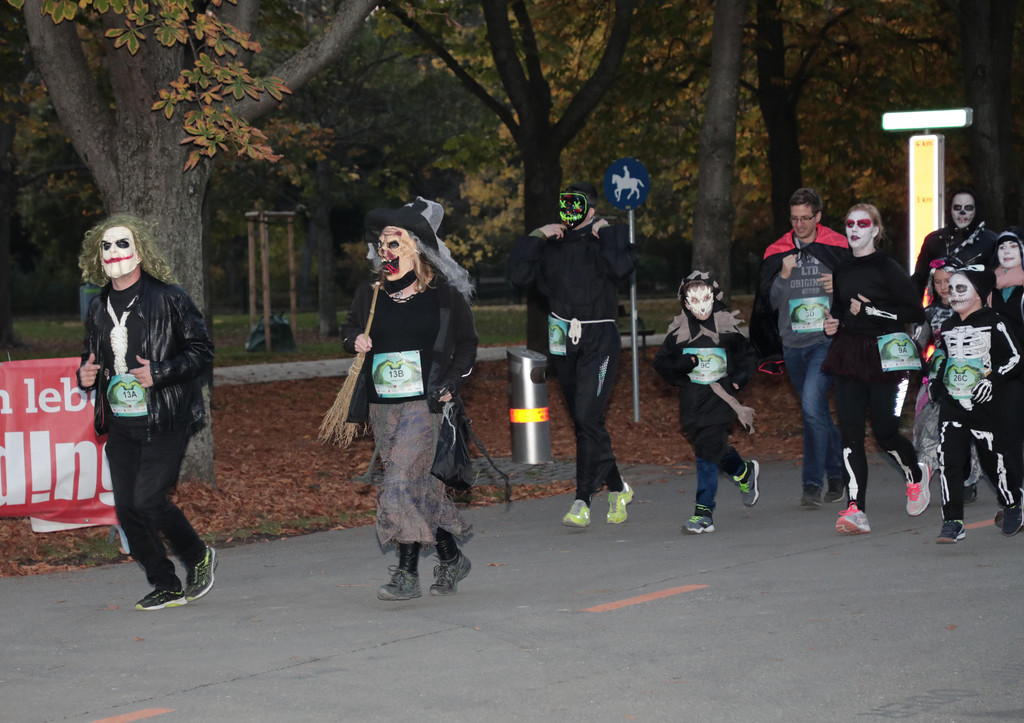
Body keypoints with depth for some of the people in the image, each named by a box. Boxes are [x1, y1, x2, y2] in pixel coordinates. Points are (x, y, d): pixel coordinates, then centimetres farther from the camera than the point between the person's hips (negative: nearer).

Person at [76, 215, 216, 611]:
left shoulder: (169, 299, -6)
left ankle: (197, 557, 12)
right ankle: (166, 587, 17)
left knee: (148, 500, -14)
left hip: (164, 422, -6)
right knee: (127, 508, 3)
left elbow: (203, 351, -6)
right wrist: (85, 375, 2)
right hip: (120, 425, 6)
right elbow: (91, 356, 25)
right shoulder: (99, 307, 12)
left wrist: (160, 373, -18)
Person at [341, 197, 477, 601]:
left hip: (423, 402, -5)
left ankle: (407, 573, -10)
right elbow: (349, 329, 23)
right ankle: (451, 558, 24)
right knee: (418, 484, 10)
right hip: (381, 404, 5)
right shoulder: (370, 295, 7)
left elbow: (466, 342, 8)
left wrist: (452, 383, -2)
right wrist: (355, 340, 0)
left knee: (403, 481, -14)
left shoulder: (444, 295, -3)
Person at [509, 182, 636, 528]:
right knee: (582, 421, 10)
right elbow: (518, 275, -1)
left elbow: (620, 267, -22)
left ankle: (582, 502, -14)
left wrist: (604, 233, -11)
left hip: (599, 339, -5)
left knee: (588, 417, -15)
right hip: (563, 341, 5)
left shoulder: (610, 236, -1)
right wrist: (538, 237, -4)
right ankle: (617, 487, 26)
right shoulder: (551, 244, 10)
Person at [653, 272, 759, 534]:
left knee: (707, 451, -13)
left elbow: (748, 354, 14)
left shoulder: (726, 328, 0)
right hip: (692, 401, 3)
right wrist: (680, 367, -16)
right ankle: (744, 472, 28)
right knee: (715, 447, 4)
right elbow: (661, 363, 4)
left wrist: (739, 377, -2)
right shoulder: (678, 331, 1)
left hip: (719, 398, -3)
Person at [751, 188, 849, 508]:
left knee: (812, 404, -20)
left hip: (828, 340, -4)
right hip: (793, 343, 4)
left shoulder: (838, 248, 1)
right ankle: (836, 473, 29)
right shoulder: (777, 253, 8)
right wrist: (784, 276, -10)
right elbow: (770, 302, 7)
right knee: (817, 411, 13)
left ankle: (812, 483, -16)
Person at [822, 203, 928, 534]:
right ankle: (856, 510, -13)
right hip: (848, 356, 5)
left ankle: (916, 473, 29)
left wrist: (871, 310, -15)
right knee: (850, 431, -8)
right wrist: (833, 323, 9)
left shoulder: (888, 268, -6)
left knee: (884, 431, -5)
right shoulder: (842, 271, 13)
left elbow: (916, 313, -10)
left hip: (884, 356, -5)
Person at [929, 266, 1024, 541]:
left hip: (988, 405, -5)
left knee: (996, 460, 3)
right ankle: (952, 522, -10)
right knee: (949, 458, -11)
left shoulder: (993, 323, -6)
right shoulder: (948, 327, 14)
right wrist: (937, 383, 17)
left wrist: (992, 379, -21)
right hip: (953, 406, 5)